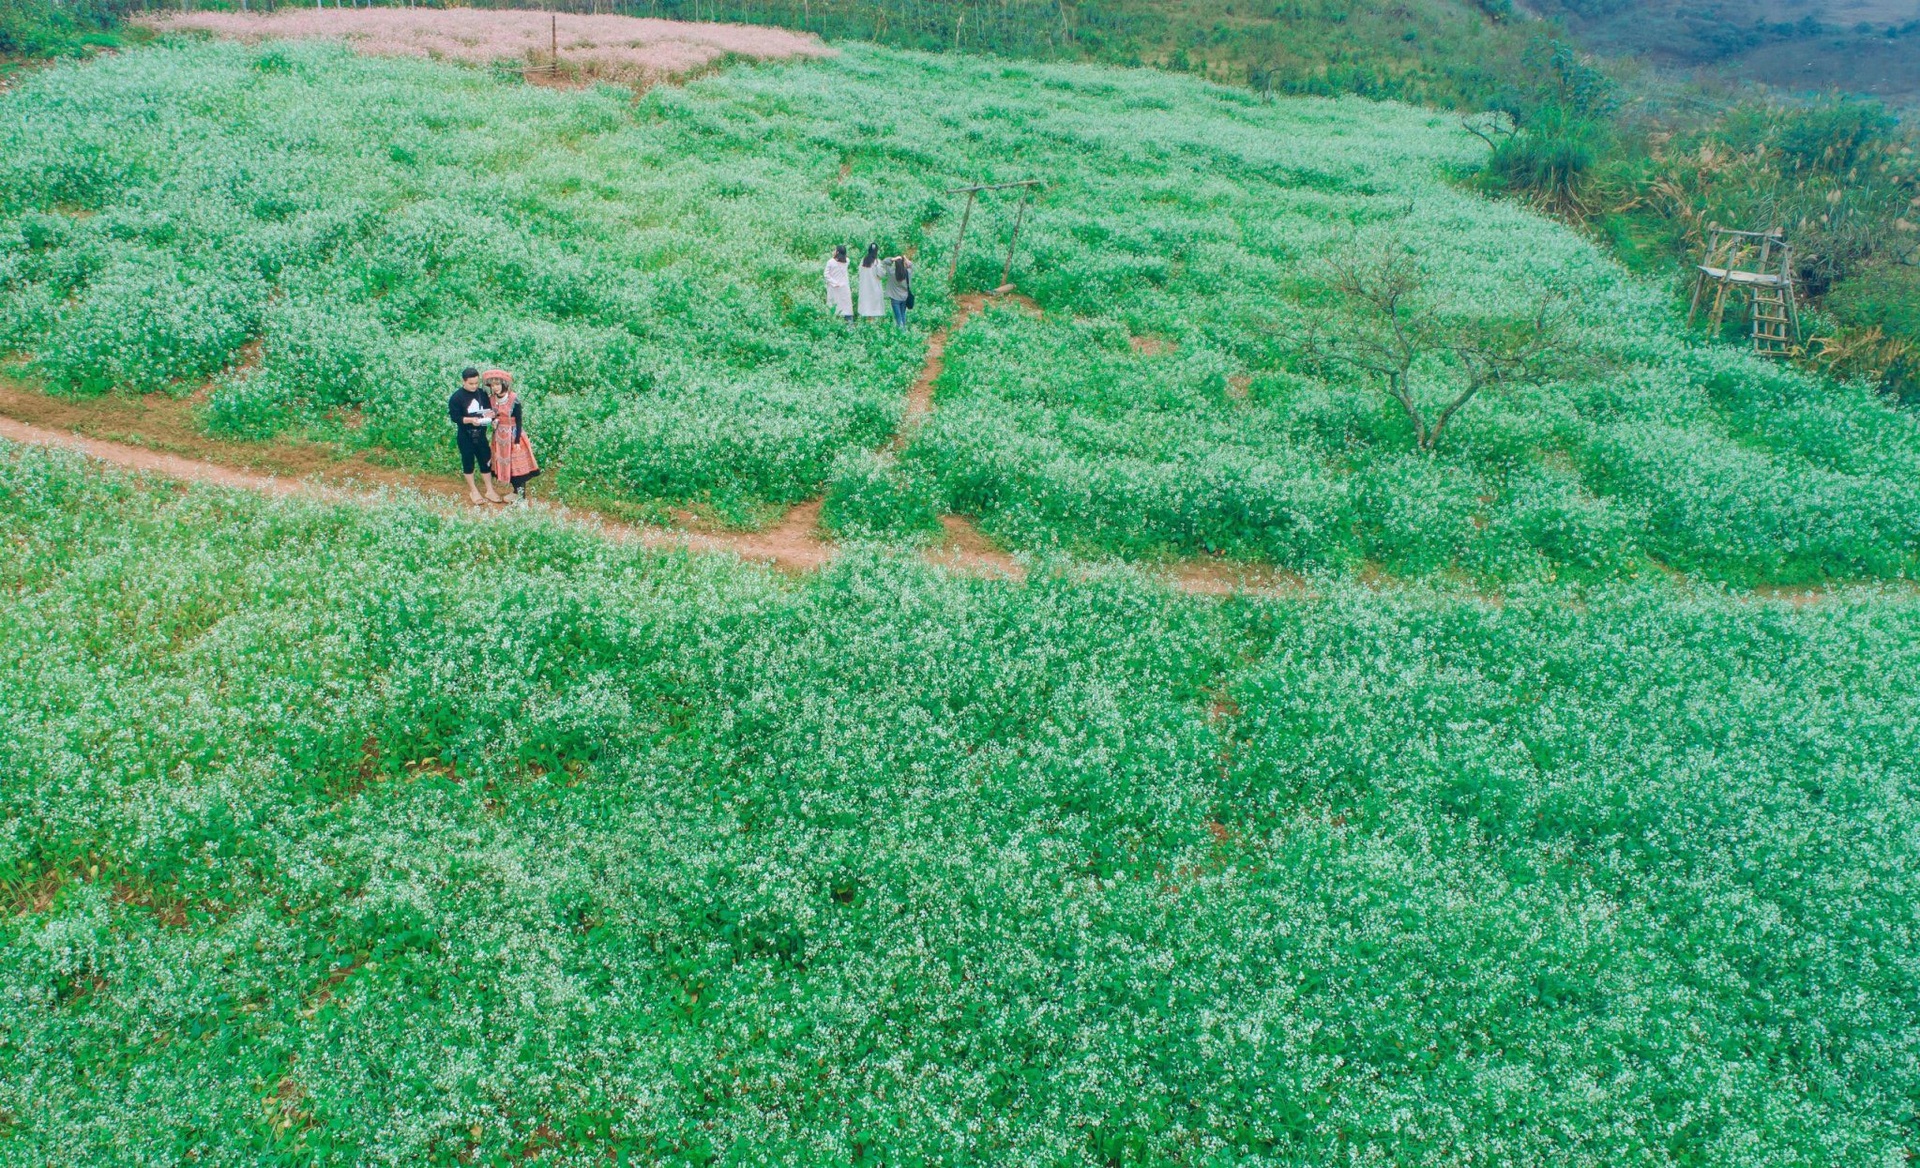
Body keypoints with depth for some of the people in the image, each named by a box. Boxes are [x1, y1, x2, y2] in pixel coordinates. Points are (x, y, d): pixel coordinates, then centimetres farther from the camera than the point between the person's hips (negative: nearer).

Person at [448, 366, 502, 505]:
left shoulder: (482, 393, 1)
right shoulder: (456, 397, -12)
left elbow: (488, 409, 11)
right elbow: (454, 417, -14)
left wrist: (490, 413, -13)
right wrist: (470, 420, -27)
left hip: (480, 434, 3)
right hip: (465, 436, -3)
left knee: (486, 461, 8)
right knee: (468, 462, 9)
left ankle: (490, 491, 19)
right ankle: (473, 491, 22)